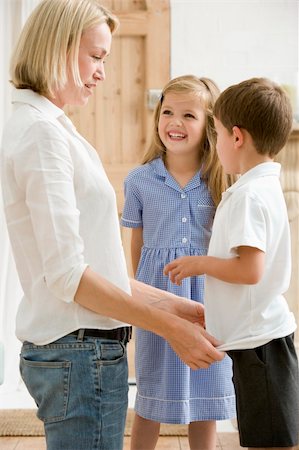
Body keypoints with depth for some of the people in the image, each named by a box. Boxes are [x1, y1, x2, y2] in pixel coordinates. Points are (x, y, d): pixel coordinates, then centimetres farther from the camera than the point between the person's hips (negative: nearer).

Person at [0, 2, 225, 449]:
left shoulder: (41, 127, 16)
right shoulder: (41, 132, -13)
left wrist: (178, 307, 13)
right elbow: (66, 274, -19)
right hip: (81, 354, -9)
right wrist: (171, 328, -15)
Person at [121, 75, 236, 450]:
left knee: (205, 403, 12)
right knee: (151, 403, 10)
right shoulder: (139, 180, -2)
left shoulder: (220, 180, -2)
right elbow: (138, 246, 6)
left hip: (208, 297, 0)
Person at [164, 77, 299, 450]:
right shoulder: (265, 187, 12)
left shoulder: (248, 195, -19)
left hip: (258, 340, -10)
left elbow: (249, 269, -26)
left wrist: (200, 263, -13)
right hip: (255, 335, 10)